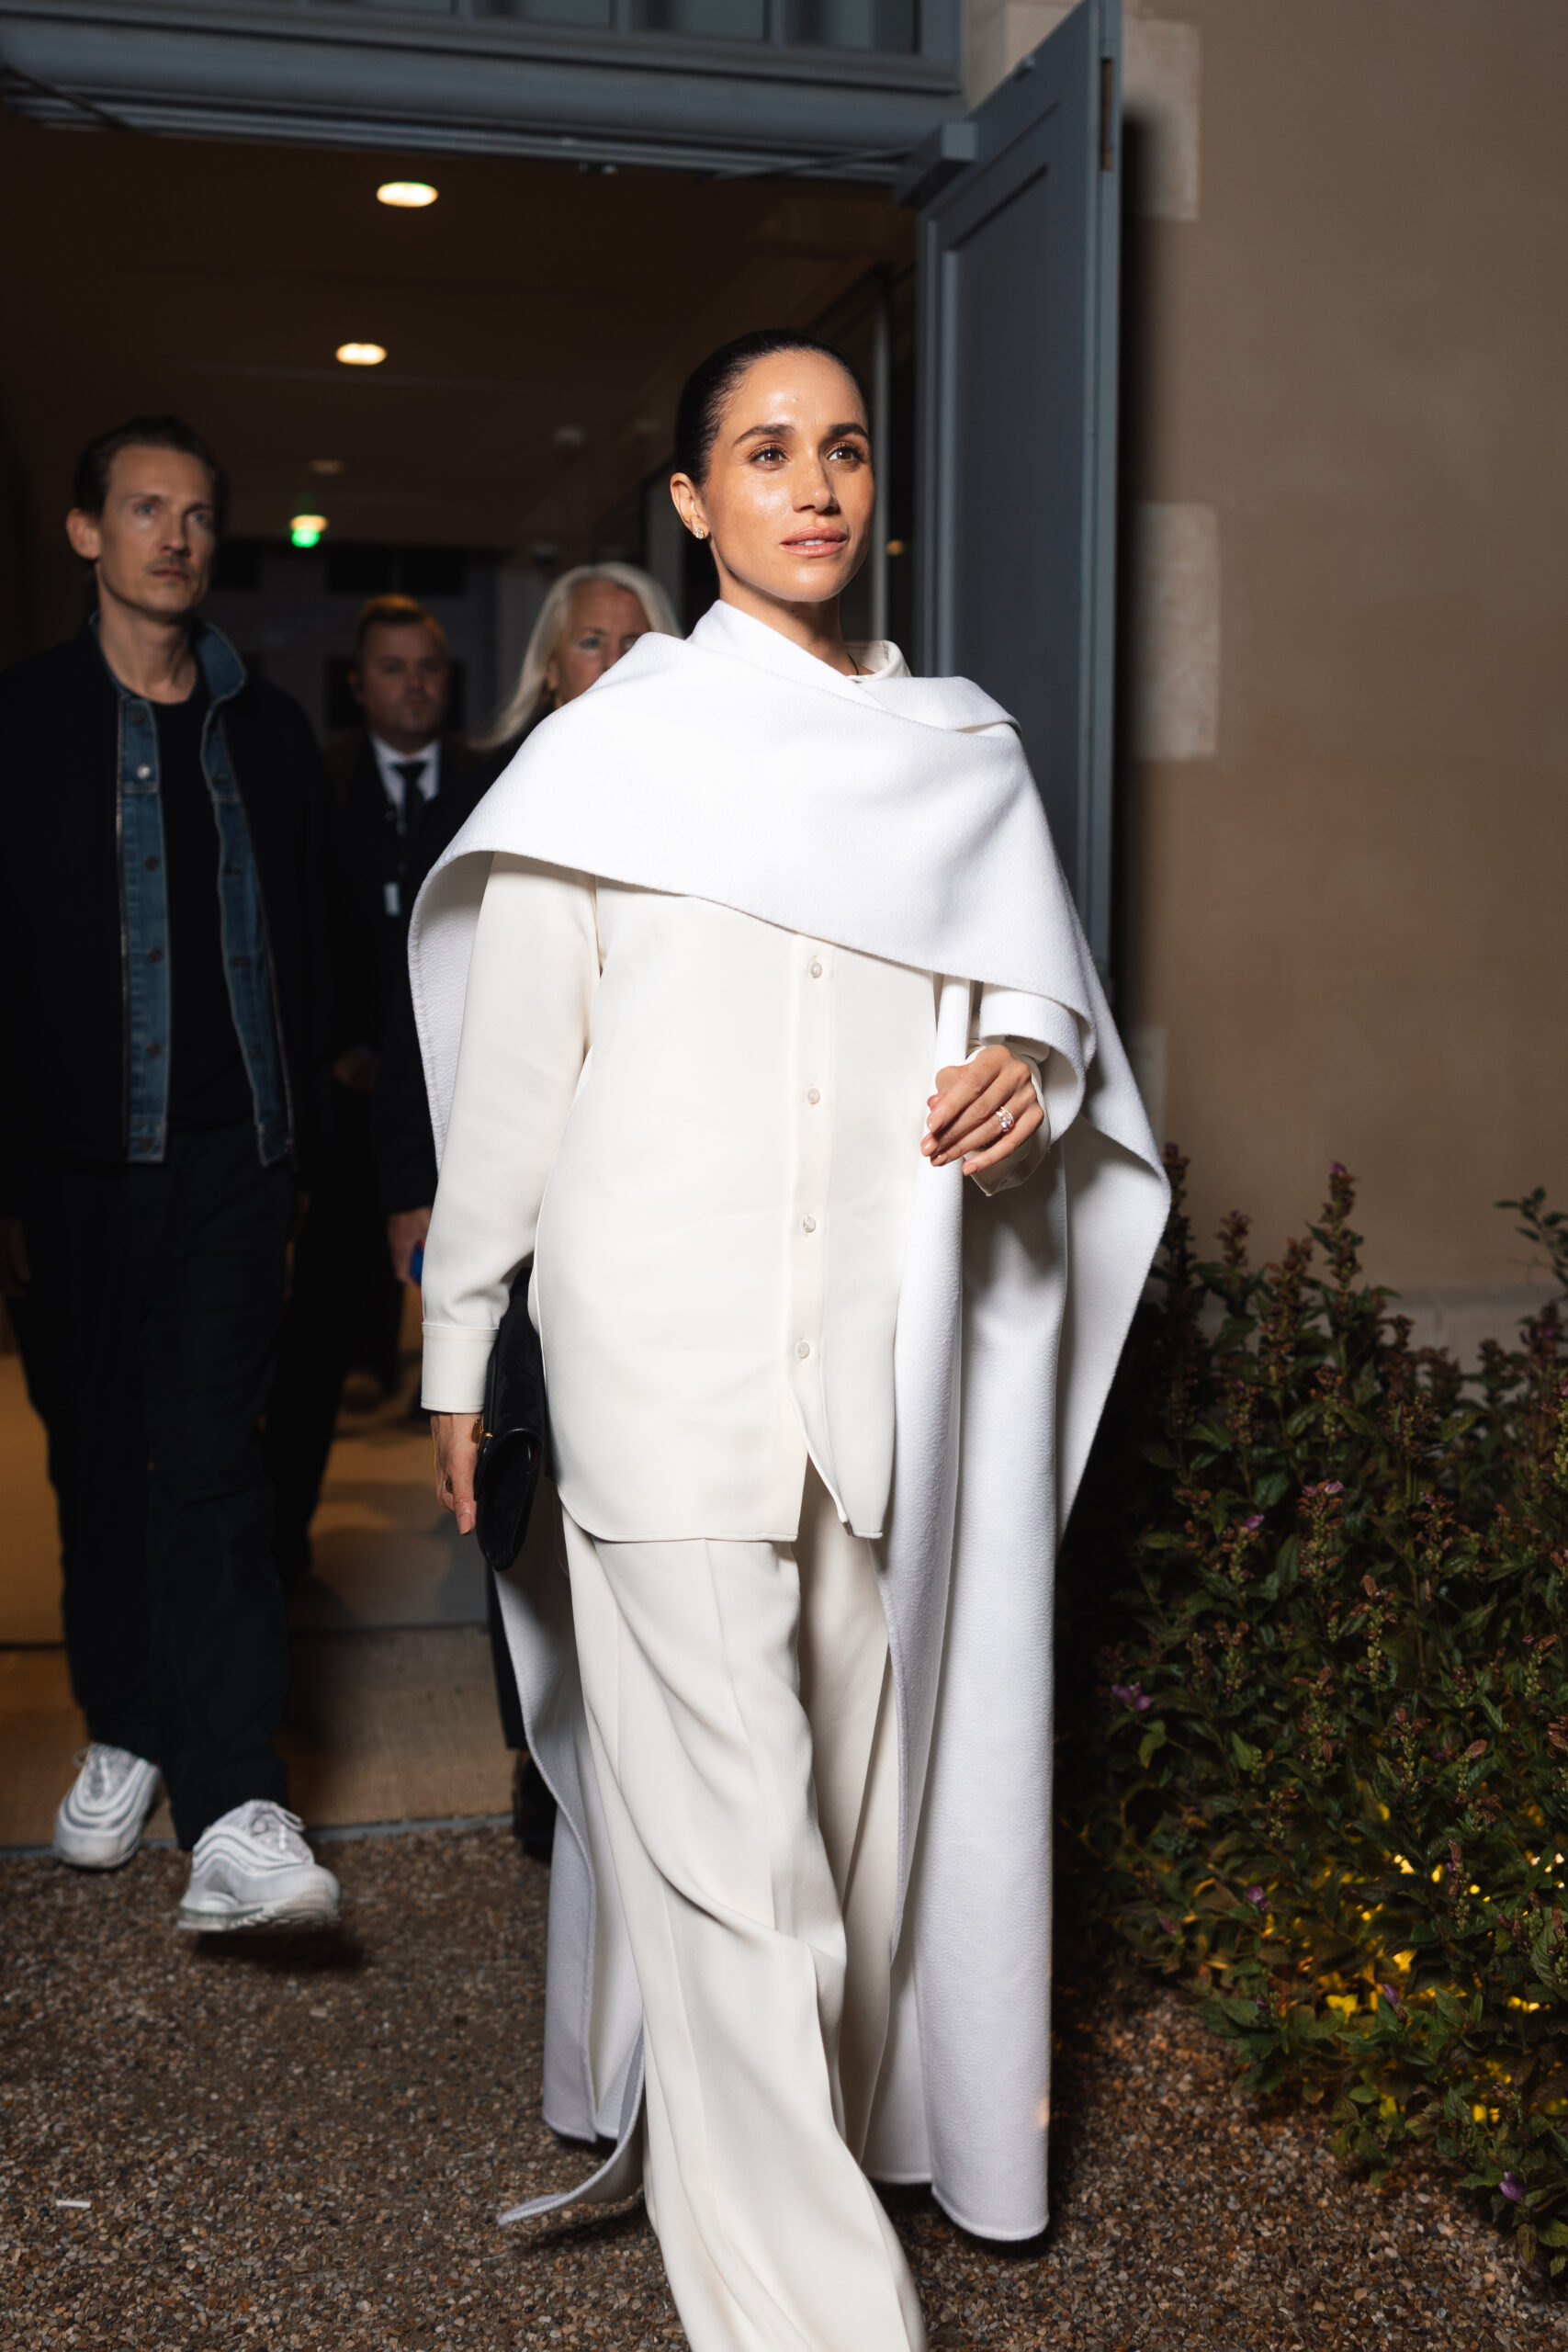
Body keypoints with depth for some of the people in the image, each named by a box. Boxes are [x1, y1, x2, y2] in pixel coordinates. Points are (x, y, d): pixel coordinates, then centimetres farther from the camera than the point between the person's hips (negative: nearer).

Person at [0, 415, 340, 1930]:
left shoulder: (266, 729, 11)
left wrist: (299, 1143, 10)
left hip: (231, 1152, 1)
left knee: (211, 1462, -7)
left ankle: (231, 1814, -12)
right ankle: (124, 1733, 28)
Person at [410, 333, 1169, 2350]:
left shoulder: (962, 753, 14)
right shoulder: (613, 750, 3)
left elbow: (1049, 993, 21)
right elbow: (511, 1072, 4)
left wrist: (1027, 1062, -3)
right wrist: (460, 1347, 4)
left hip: (891, 1341, 4)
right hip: (668, 1345, -4)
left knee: (865, 1778, 11)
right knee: (723, 1819, -6)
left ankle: (815, 2128, 31)